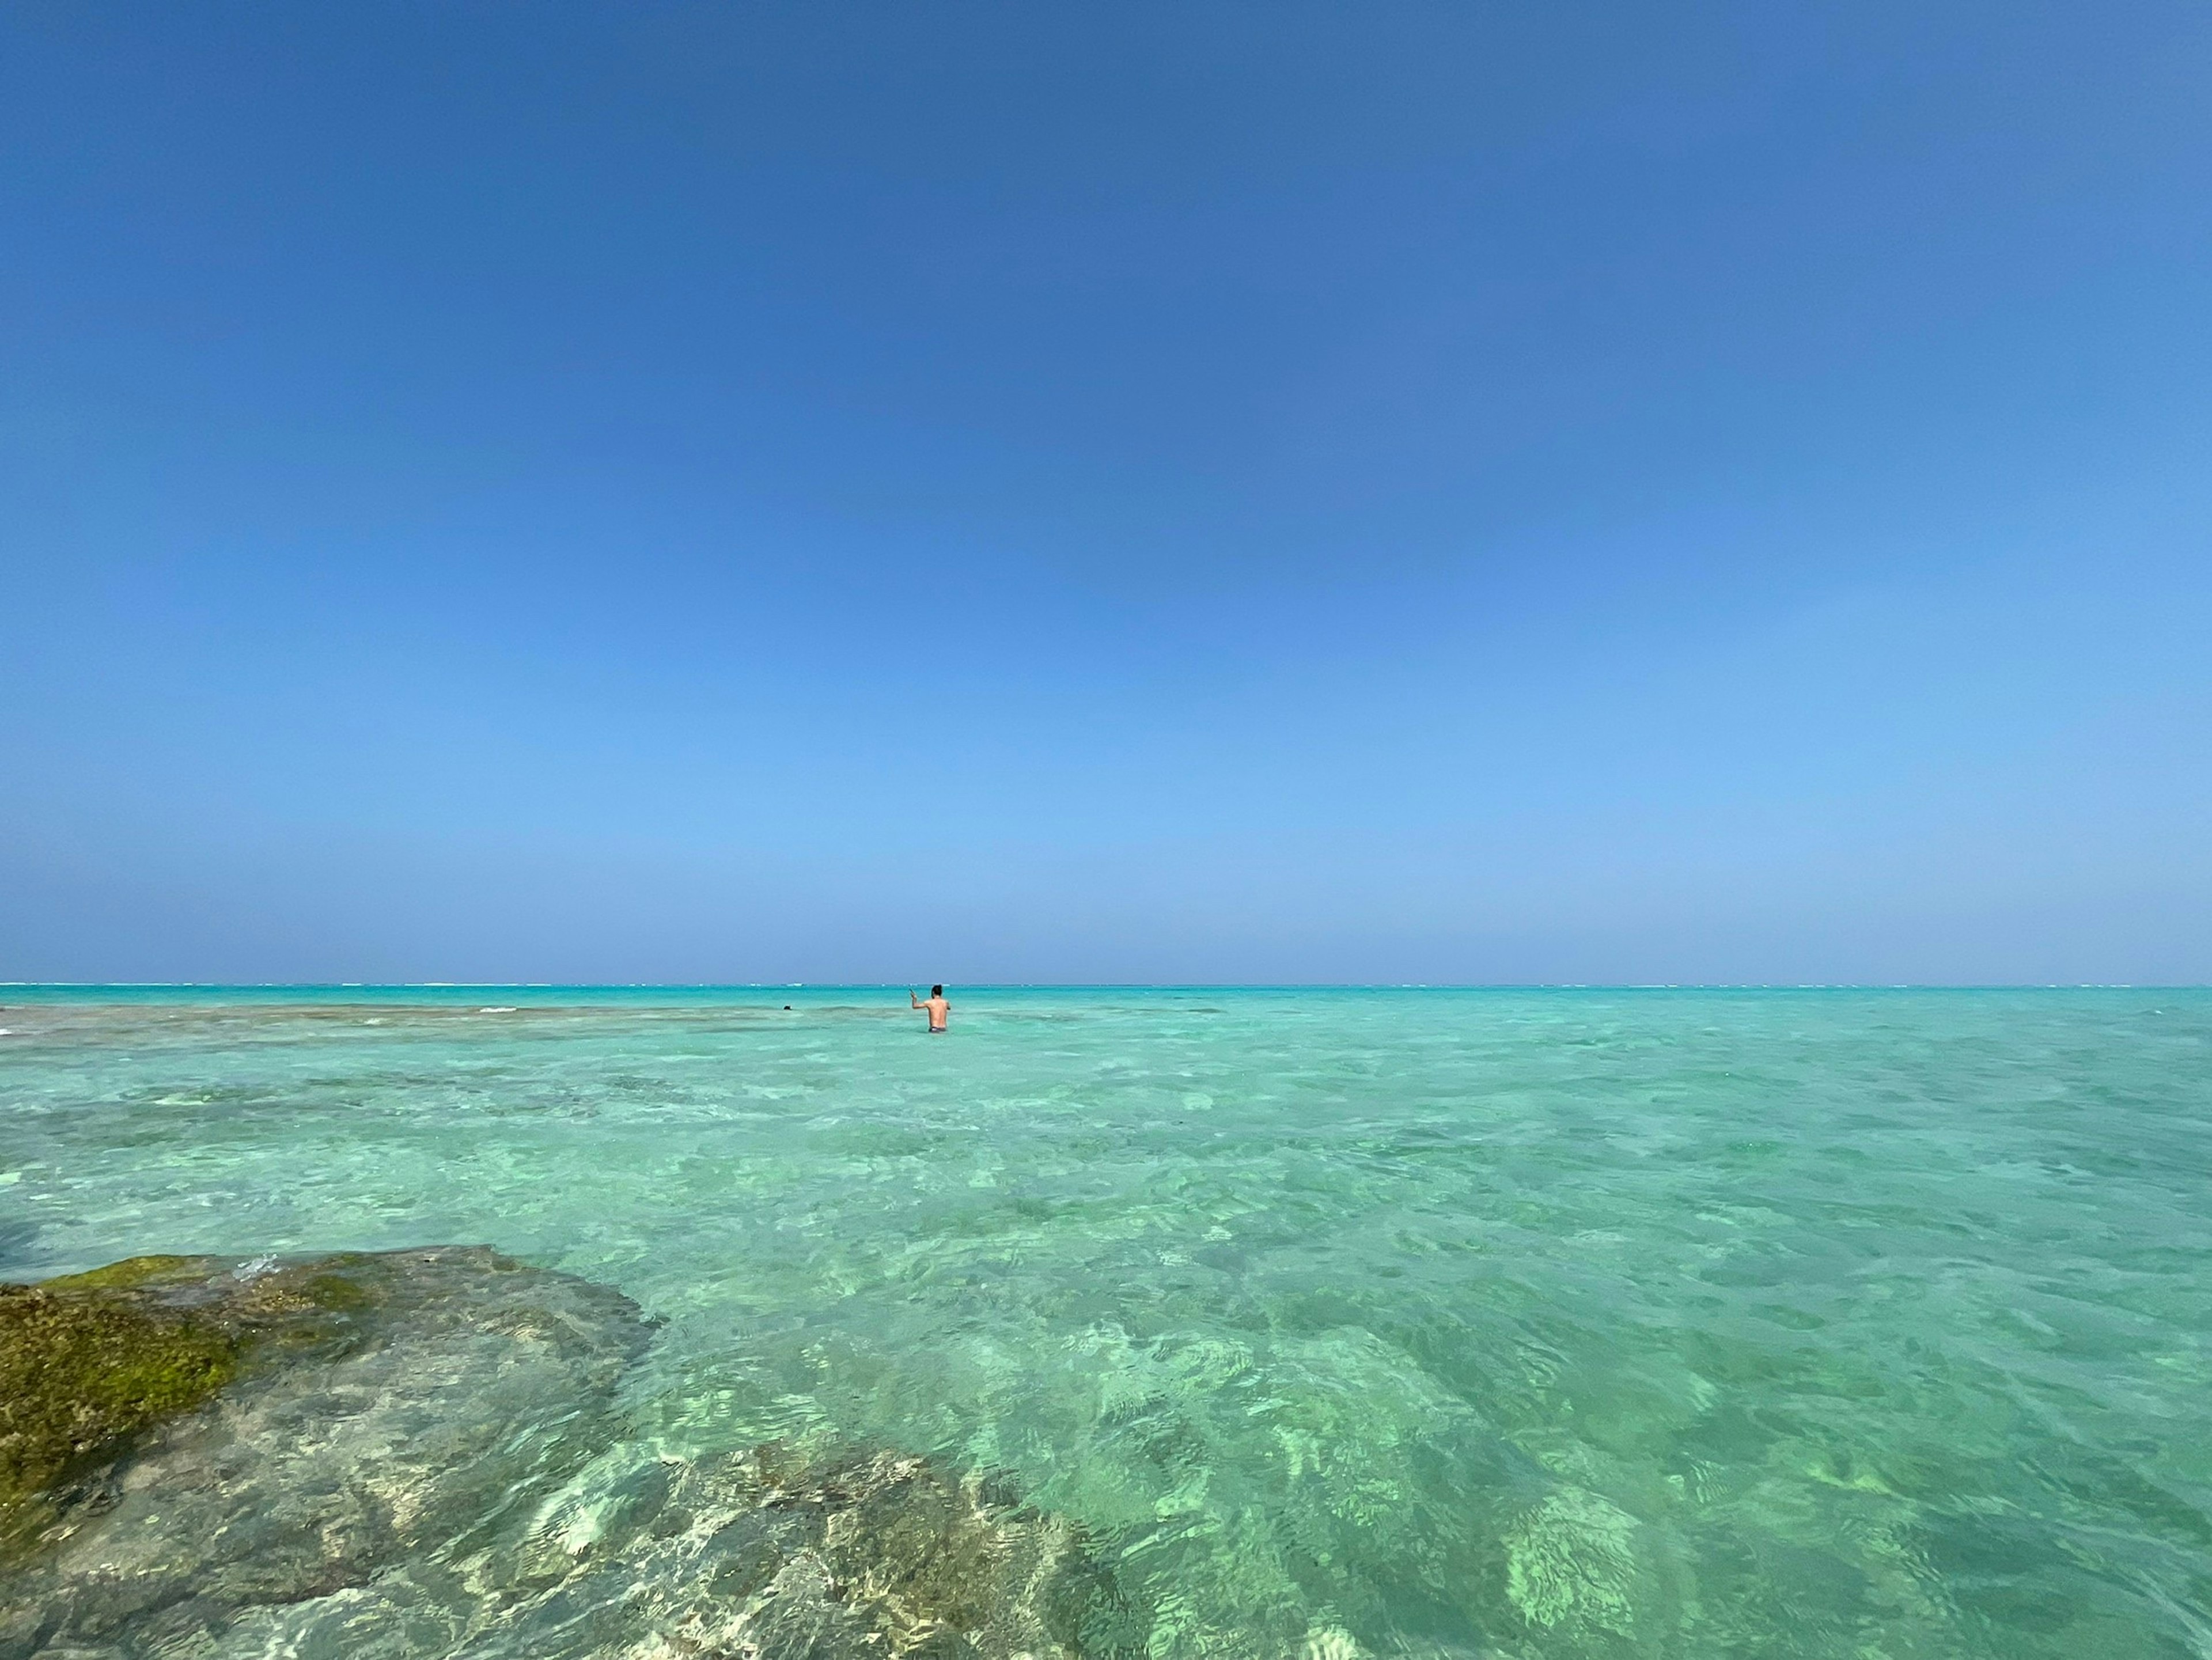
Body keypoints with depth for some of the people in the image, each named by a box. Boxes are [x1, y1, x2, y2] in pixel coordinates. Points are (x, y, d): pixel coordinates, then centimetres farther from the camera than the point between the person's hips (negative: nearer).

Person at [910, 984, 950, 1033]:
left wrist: (914, 998, 28)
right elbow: (949, 1007, 35)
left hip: (934, 1029, -4)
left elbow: (915, 1006, 8)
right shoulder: (945, 1003, 8)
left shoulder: (930, 1002, -3)